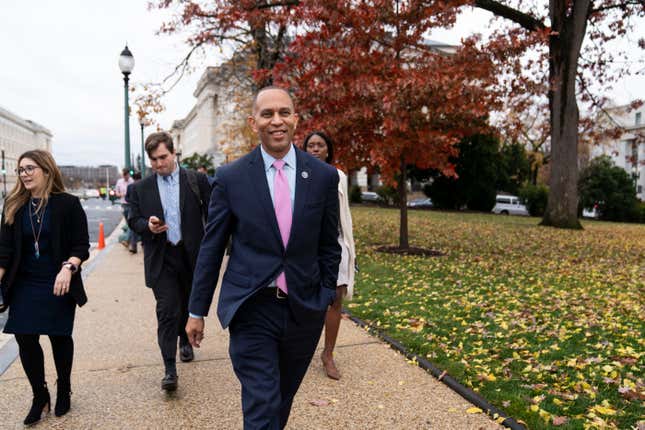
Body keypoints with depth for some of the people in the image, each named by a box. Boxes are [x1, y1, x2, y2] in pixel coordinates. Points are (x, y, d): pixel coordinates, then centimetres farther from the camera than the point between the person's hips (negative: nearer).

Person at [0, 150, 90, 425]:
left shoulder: (68, 204, -7)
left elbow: (81, 246, -8)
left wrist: (68, 268, -24)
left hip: (59, 286, -3)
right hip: (24, 286, 3)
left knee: (59, 337, 8)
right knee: (25, 339, 0)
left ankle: (63, 391, 30)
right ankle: (40, 397, 20)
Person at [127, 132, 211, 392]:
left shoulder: (196, 180, -2)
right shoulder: (140, 189, 3)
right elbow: (133, 220, 6)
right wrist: (147, 225, -16)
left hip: (191, 254, 1)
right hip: (160, 258, 0)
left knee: (188, 304, 18)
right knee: (167, 311, -5)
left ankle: (184, 340, 46)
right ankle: (170, 369, 0)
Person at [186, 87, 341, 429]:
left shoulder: (324, 176, -1)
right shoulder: (230, 178, -4)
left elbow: (329, 246, 7)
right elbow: (211, 248, 1)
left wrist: (326, 297, 4)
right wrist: (197, 310, 4)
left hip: (304, 309, 3)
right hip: (251, 310, -2)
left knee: (282, 401, 21)